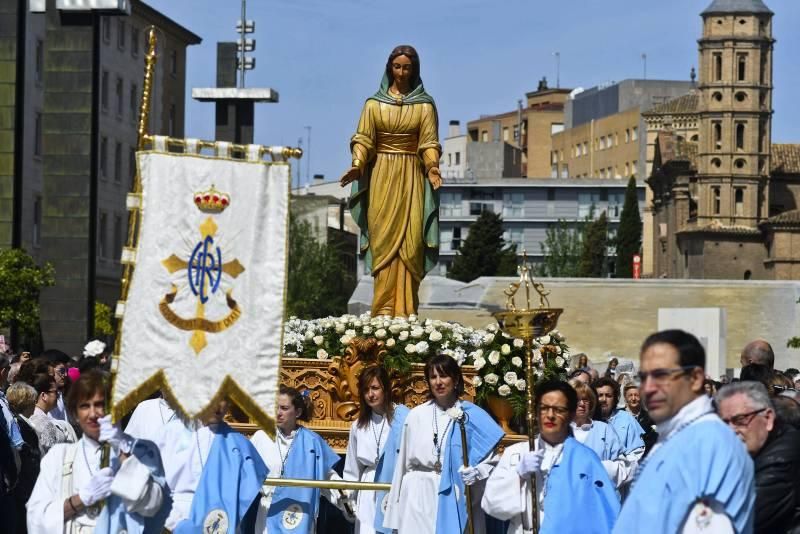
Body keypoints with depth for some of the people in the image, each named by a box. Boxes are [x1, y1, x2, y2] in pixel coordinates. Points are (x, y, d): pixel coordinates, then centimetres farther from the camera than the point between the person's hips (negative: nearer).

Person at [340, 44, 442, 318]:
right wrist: (357, 164, -16)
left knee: (410, 241, -6)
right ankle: (384, 310, -6)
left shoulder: (424, 104, 7)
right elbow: (363, 139, 2)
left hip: (412, 178, 0)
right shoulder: (374, 103, 8)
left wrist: (432, 166, -18)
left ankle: (404, 311, -6)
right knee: (383, 240, -5)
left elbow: (429, 142, 1)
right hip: (381, 176, 0)